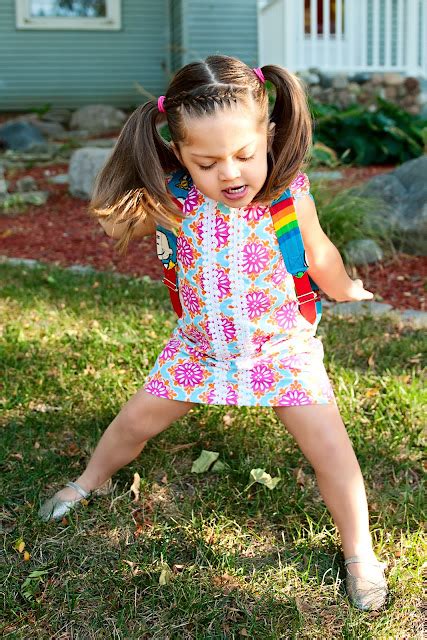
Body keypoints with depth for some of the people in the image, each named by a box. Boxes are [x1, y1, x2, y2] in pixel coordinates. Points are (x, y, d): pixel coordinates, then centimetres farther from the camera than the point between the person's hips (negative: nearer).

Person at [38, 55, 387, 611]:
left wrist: (344, 289, 16)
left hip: (283, 348, -2)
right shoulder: (172, 200, -17)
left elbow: (320, 255, -1)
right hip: (200, 348, 2)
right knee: (136, 420, 14)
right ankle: (91, 481, 46)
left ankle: (358, 553, 18)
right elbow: (113, 223, -3)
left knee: (331, 450, -6)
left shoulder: (290, 195, -21)